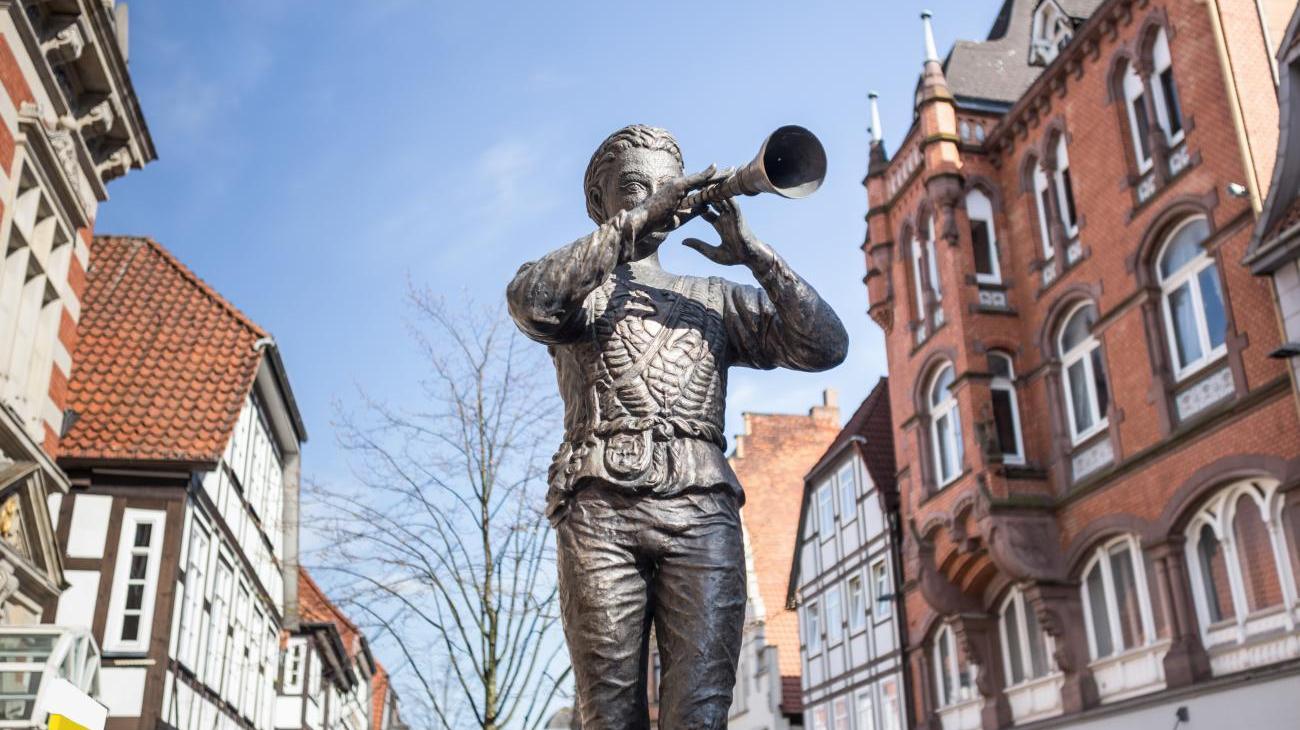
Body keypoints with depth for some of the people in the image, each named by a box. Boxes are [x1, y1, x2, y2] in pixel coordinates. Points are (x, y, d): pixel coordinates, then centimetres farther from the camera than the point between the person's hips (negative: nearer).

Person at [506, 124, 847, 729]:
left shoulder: (716, 300, 25)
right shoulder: (579, 290, 20)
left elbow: (825, 346, 12)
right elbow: (529, 300, -7)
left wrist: (752, 255, 4)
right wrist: (636, 222, -7)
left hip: (702, 510, 2)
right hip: (600, 507, -1)